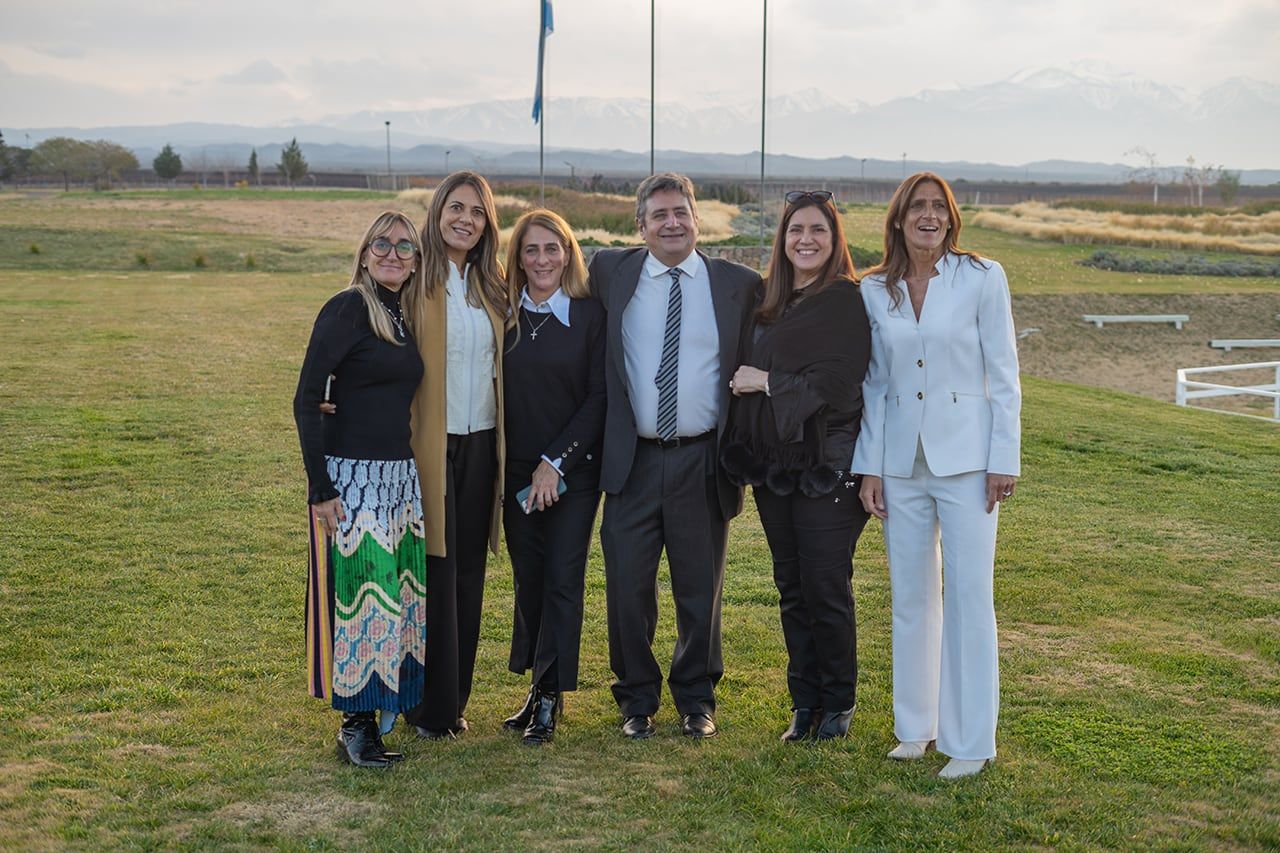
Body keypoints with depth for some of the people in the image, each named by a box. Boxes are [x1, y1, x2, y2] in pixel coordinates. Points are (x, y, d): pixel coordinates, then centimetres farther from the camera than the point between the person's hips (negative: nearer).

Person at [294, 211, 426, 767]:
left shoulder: (405, 317, 12)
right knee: (359, 594, -3)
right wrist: (320, 489, -16)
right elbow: (306, 400, -13)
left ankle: (388, 706, 25)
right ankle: (355, 725, 9)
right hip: (352, 476, -8)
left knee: (402, 592, 12)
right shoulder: (347, 309, -10)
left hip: (400, 475, 8)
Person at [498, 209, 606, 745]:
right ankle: (538, 687, 20)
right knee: (528, 577, 9)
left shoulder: (590, 315, -4)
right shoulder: (503, 314, 4)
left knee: (563, 578, -3)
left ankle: (549, 697, 5)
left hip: (573, 470, -3)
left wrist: (555, 462, -11)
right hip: (517, 470, 3)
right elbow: (494, 392, 6)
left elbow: (599, 396, -6)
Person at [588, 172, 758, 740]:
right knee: (628, 586, 4)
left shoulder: (739, 285, 2)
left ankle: (696, 698, 28)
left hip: (703, 462, 0)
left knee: (701, 589, 10)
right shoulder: (610, 272, 4)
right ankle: (637, 699, 22)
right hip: (633, 459, 1)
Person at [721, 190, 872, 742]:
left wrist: (768, 383, -10)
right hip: (773, 467, 6)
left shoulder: (847, 301, -6)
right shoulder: (766, 301, 13)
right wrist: (746, 457, 6)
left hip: (826, 468, -6)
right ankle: (804, 702, 21)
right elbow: (748, 373, 16)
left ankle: (839, 703, 16)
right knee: (792, 589, 11)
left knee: (827, 588, -1)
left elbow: (837, 381, -15)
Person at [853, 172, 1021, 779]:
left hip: (964, 456, -3)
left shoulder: (981, 279, -4)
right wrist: (869, 466, 5)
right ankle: (915, 725, 24)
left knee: (968, 596, -2)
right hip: (901, 460, 4)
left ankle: (969, 741, 7)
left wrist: (1004, 459, -8)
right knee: (910, 597, 10)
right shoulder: (875, 291, 6)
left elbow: (1003, 376, -3)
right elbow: (874, 384, 10)